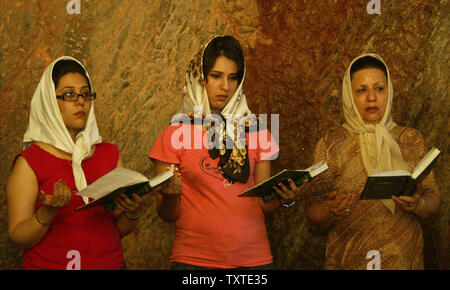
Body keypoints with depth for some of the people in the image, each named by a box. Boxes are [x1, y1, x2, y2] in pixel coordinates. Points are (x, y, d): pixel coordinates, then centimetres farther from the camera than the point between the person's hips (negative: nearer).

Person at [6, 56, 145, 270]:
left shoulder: (109, 154, 5)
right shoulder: (29, 162, -7)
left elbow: (120, 229, 9)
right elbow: (18, 238, -10)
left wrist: (133, 213, -10)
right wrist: (48, 212, -25)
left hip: (110, 263, 3)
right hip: (50, 264, -3)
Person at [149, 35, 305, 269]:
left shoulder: (255, 132, 7)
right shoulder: (175, 135, -1)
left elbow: (263, 204, 8)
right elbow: (168, 215, 0)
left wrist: (284, 198, -12)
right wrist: (169, 196, -21)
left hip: (254, 257, 2)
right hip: (194, 259, -2)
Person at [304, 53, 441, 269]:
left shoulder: (411, 140, 3)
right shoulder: (331, 144, -3)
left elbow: (434, 199, 4)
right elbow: (312, 213, -4)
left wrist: (419, 205, -17)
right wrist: (331, 211, -25)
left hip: (405, 259, 2)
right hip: (348, 261, -2)